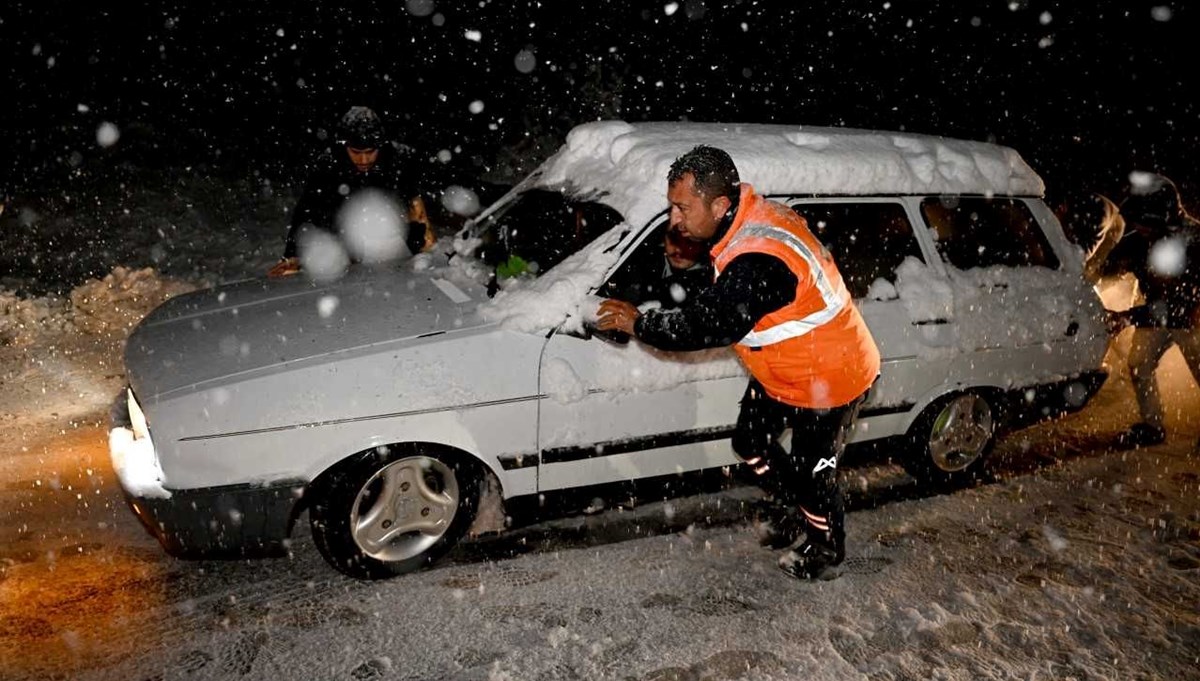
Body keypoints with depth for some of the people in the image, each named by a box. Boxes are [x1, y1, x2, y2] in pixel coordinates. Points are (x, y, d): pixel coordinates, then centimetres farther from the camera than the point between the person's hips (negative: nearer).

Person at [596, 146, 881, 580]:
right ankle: (802, 514, 41)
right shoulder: (753, 215, -7)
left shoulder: (757, 263, -38)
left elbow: (707, 325, -35)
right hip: (784, 370, 9)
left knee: (811, 471, 10)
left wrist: (637, 323, -22)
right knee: (751, 444, 18)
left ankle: (825, 553, 37)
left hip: (828, 380, -9)